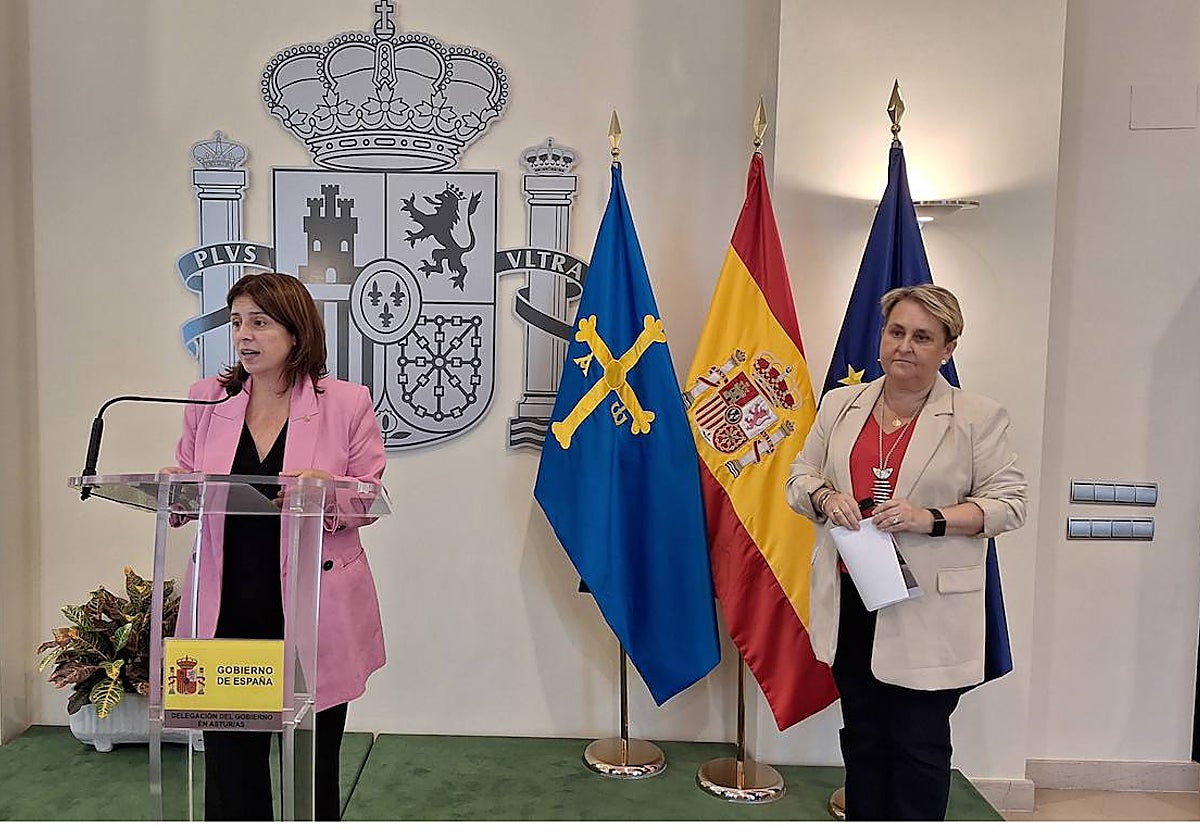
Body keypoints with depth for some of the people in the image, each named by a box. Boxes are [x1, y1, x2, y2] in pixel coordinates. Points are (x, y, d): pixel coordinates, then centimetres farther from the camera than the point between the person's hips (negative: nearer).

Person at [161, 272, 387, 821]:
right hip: (228, 612, 3)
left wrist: (327, 488, -22)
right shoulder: (207, 399, 7)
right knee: (228, 770, 9)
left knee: (313, 773, 13)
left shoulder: (347, 403, -3)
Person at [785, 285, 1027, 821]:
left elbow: (1008, 502, -5)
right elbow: (799, 478, 12)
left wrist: (931, 518, -20)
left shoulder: (979, 418, -4)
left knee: (919, 745, 5)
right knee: (862, 735, 18)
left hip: (927, 610, -4)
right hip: (849, 601, 4)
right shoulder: (841, 405, 8)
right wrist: (824, 497, -11)